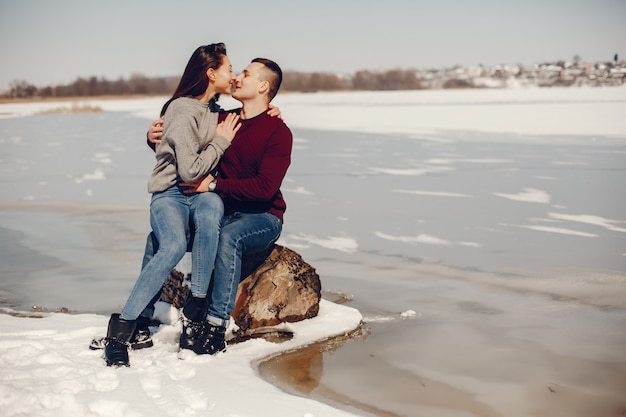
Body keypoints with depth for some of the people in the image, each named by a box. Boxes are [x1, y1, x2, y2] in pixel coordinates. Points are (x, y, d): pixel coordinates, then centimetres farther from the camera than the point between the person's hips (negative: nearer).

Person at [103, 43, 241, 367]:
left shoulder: (216, 109, 14)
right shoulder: (183, 113, -11)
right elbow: (190, 171, -17)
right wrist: (220, 141, -6)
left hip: (204, 194, 6)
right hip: (171, 193, -5)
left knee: (210, 210, -35)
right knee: (174, 246, -36)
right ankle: (121, 328, -29)